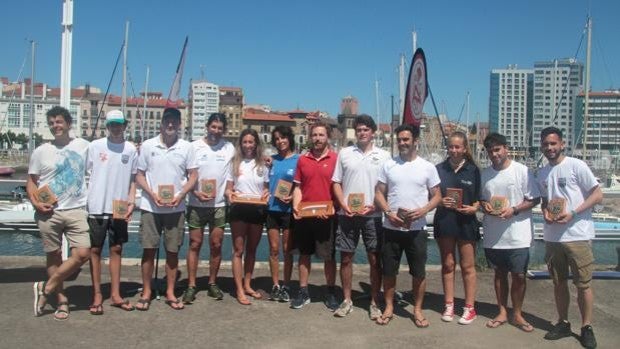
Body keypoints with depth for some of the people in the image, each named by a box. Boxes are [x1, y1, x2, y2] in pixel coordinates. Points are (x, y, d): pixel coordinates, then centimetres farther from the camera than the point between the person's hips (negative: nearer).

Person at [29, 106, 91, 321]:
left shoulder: (83, 146, 4)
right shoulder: (41, 151, 4)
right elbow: (31, 181, 7)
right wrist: (36, 203, -8)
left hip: (76, 210, 0)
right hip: (49, 212, 0)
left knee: (83, 253, -10)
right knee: (54, 256, 6)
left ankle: (46, 289, 6)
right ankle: (62, 299, 19)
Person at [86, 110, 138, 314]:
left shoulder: (131, 149, 4)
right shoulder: (95, 146, -1)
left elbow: (133, 179, 8)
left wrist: (131, 202, -3)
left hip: (119, 209, 2)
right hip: (96, 207, -2)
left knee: (116, 249, 9)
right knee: (95, 250, 4)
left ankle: (115, 294, 18)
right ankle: (97, 295, 13)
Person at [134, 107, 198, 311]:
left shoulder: (186, 147, 2)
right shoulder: (148, 146, 1)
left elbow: (193, 176, 4)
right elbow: (139, 176, 3)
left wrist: (181, 195, -12)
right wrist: (152, 194, -12)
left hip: (176, 208, 1)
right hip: (150, 207, -1)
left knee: (173, 251, 6)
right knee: (149, 249, 3)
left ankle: (170, 293, 17)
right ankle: (146, 292, 15)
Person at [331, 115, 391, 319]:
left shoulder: (384, 156, 4)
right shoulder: (344, 153, 8)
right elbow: (336, 183, 8)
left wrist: (373, 205, -11)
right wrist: (343, 205, -6)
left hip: (373, 215, -1)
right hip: (347, 214, 1)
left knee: (375, 259, 2)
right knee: (346, 258, 6)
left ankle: (374, 303, 14)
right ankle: (347, 300, 19)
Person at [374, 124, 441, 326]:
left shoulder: (427, 167, 1)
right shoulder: (388, 165, 4)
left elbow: (437, 196, 3)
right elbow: (379, 193, 4)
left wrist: (423, 210, -16)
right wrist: (388, 213, -12)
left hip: (417, 229, -1)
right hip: (391, 228, 1)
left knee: (419, 272, 5)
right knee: (389, 271, 9)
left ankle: (417, 310, 21)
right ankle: (389, 308, 24)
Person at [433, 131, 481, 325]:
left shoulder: (473, 170, 1)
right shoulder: (439, 169, 4)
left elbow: (479, 197, 5)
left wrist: (474, 208, -14)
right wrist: (440, 202, -12)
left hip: (466, 222, -1)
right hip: (444, 222, 2)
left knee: (467, 266, 4)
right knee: (447, 265, 9)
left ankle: (469, 308, 14)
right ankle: (449, 305, 19)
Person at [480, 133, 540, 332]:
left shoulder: (522, 171, -7)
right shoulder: (484, 174, 6)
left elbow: (534, 199, -6)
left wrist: (513, 210, -19)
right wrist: (484, 206, -7)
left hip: (518, 236, -3)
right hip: (493, 235, 4)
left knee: (518, 276, 4)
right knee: (500, 274, 14)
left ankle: (517, 315, 21)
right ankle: (502, 313, 27)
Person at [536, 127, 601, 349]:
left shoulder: (576, 166, -7)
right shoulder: (542, 173, 11)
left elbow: (598, 195, -9)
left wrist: (572, 213, -18)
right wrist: (545, 212, -1)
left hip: (577, 235, -5)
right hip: (552, 236, 6)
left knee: (583, 283, 1)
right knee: (559, 282, 13)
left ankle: (586, 328, 15)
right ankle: (563, 323, 26)